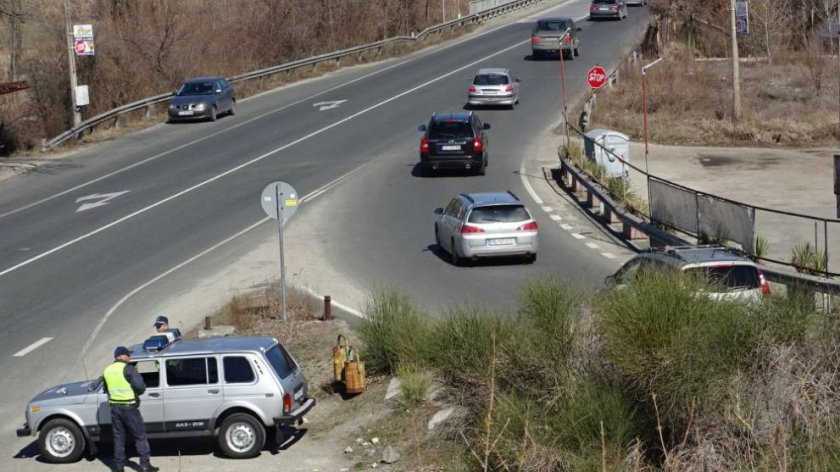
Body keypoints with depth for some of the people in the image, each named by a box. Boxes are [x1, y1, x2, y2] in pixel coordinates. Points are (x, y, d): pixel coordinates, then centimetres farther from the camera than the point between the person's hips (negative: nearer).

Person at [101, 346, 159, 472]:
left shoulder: (107, 371, 8)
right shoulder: (128, 369, -13)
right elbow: (140, 386, -20)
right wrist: (136, 393, 0)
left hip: (115, 408, 6)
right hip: (129, 408, -6)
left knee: (118, 437, 14)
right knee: (140, 436, 4)